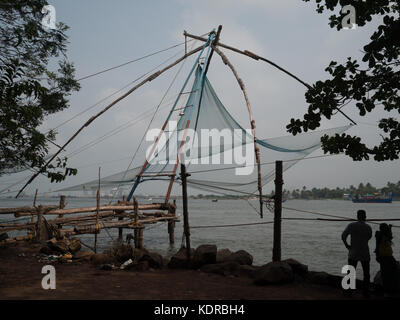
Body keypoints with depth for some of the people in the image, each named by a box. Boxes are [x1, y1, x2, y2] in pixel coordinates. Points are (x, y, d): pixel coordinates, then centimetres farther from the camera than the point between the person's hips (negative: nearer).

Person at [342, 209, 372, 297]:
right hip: (365, 254, 0)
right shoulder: (368, 227, -6)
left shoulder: (351, 225, -7)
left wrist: (347, 245, -3)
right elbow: (369, 237, 13)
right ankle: (366, 293, 13)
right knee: (366, 274, 13)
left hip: (353, 253, 0)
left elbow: (343, 236, -15)